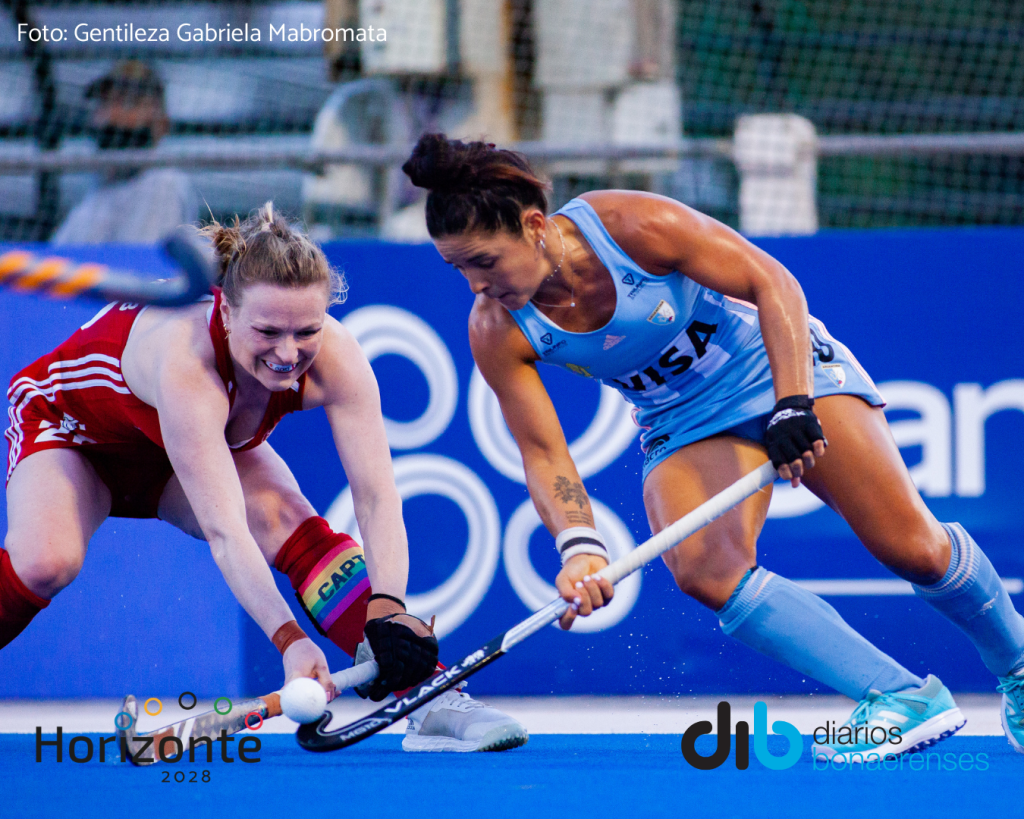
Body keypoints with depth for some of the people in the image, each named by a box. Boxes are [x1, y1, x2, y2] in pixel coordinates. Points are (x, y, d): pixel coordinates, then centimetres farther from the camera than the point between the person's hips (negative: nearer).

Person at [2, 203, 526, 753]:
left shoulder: (335, 358, -30)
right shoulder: (184, 360, -45)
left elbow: (377, 496, -33)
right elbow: (224, 532, -49)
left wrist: (388, 610, -50)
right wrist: (288, 640, -60)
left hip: (214, 448, 4)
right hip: (68, 423, -4)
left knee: (300, 534, -23)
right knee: (45, 562, -32)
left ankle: (430, 702, -26)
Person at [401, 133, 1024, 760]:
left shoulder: (637, 226, -28)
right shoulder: (498, 332, -18)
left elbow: (772, 283, -24)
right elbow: (543, 454, -14)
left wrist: (793, 405, -34)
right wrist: (578, 545, -33)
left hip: (785, 366, -3)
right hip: (685, 427, 3)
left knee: (912, 548, -13)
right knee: (703, 570, -26)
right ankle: (901, 697, -20)